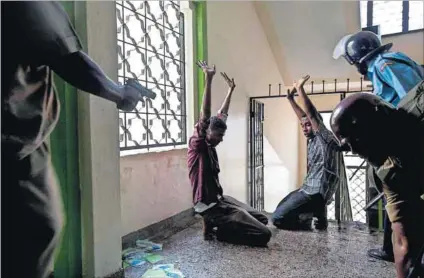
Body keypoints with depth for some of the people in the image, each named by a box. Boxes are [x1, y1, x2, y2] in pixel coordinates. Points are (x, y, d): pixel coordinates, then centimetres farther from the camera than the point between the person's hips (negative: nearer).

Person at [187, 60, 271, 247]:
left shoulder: (210, 145, 9)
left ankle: (215, 224, 13)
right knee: (263, 234, -11)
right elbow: (205, 116, -28)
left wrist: (231, 89, 23)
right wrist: (208, 80, -34)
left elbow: (222, 115, 17)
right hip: (210, 206, -10)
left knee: (262, 219, 19)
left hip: (220, 199, 10)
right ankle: (214, 229, 0)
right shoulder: (197, 144, -13)